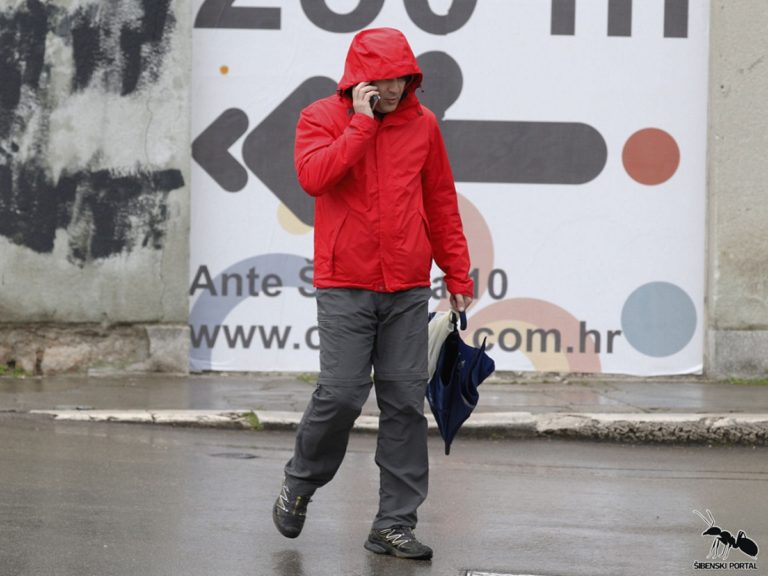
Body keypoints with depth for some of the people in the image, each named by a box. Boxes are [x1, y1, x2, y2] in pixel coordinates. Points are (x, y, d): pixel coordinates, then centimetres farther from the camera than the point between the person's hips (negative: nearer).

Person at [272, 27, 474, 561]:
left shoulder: (423, 123, 9)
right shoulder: (321, 118, 0)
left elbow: (442, 203, 15)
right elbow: (314, 176, -20)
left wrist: (458, 273, 14)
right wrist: (363, 122, -16)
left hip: (409, 288, 3)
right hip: (345, 286, -3)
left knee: (405, 402, 1)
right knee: (341, 393, -9)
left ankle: (395, 523, 9)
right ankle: (300, 484, 19)